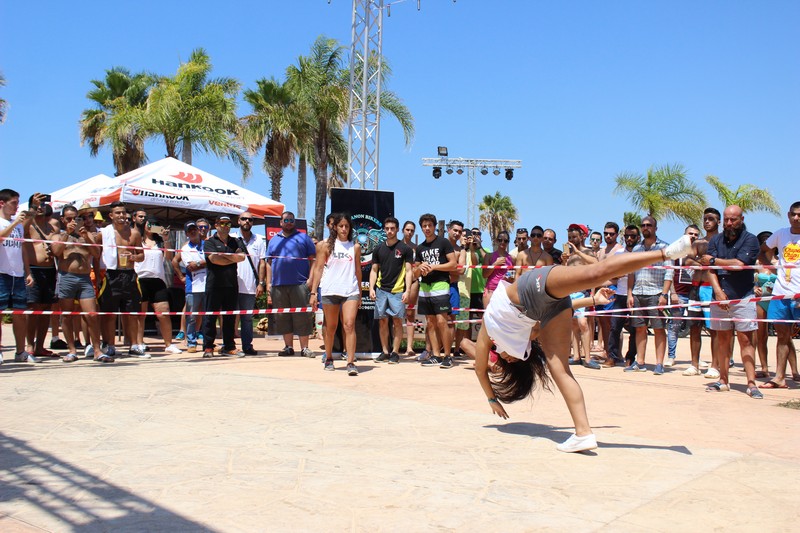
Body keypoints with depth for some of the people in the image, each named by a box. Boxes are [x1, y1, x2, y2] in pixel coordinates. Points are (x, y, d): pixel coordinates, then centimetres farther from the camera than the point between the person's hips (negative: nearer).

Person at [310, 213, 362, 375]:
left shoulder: (355, 247, 10)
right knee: (331, 327, 11)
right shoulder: (328, 246, 6)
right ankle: (328, 359, 28)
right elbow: (318, 268, 5)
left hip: (350, 291, 0)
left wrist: (360, 294, 17)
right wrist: (313, 292, -1)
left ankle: (351, 363, -14)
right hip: (329, 291, 0)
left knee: (349, 325, -12)